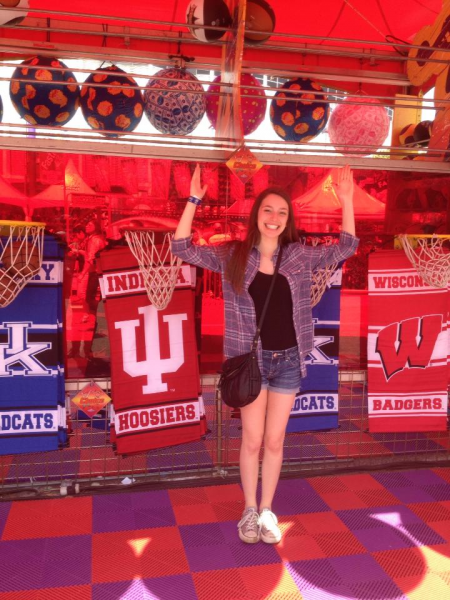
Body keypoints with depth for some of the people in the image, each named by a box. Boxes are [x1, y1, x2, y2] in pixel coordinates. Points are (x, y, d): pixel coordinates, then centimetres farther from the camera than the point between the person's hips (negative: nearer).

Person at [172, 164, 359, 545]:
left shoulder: (300, 255, 1)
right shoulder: (232, 256, -2)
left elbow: (346, 248, 6)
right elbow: (183, 248, -4)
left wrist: (346, 201, -4)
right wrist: (193, 201, -13)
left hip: (288, 360, 1)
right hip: (251, 360, -1)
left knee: (274, 441, 11)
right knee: (252, 440, 8)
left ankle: (267, 512, 29)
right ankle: (249, 511, 29)